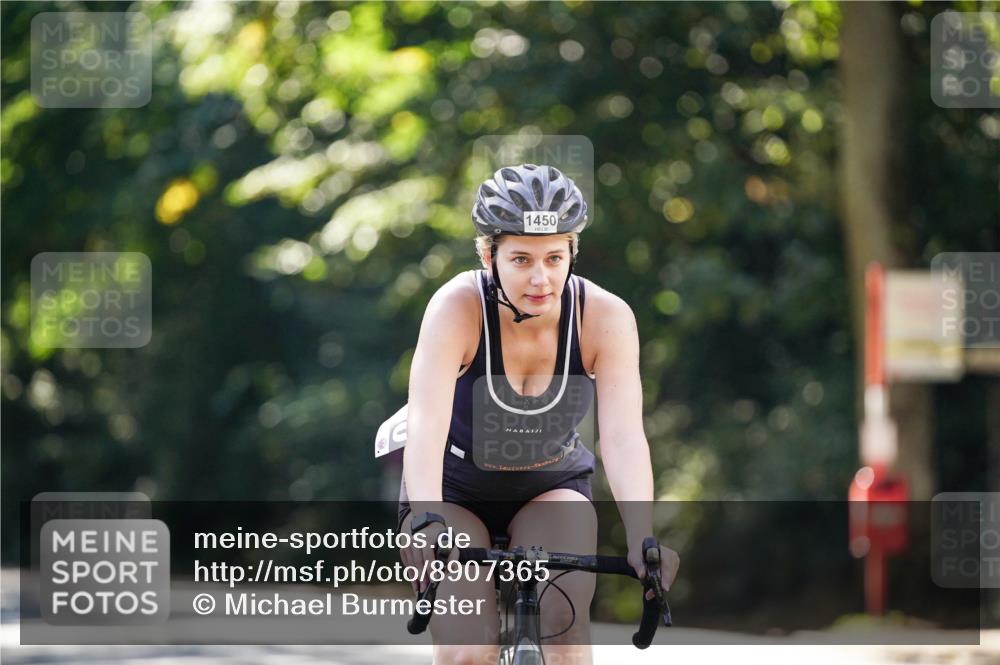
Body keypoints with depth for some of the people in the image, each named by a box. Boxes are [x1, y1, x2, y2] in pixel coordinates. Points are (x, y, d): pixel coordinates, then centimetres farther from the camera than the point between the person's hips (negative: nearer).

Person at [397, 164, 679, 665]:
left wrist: (642, 539, -46)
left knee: (564, 616, -26)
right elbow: (426, 423, -39)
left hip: (551, 490, 1)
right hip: (455, 491, -1)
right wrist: (426, 522, -56)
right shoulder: (458, 307, -27)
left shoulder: (605, 317, -22)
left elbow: (623, 436, -31)